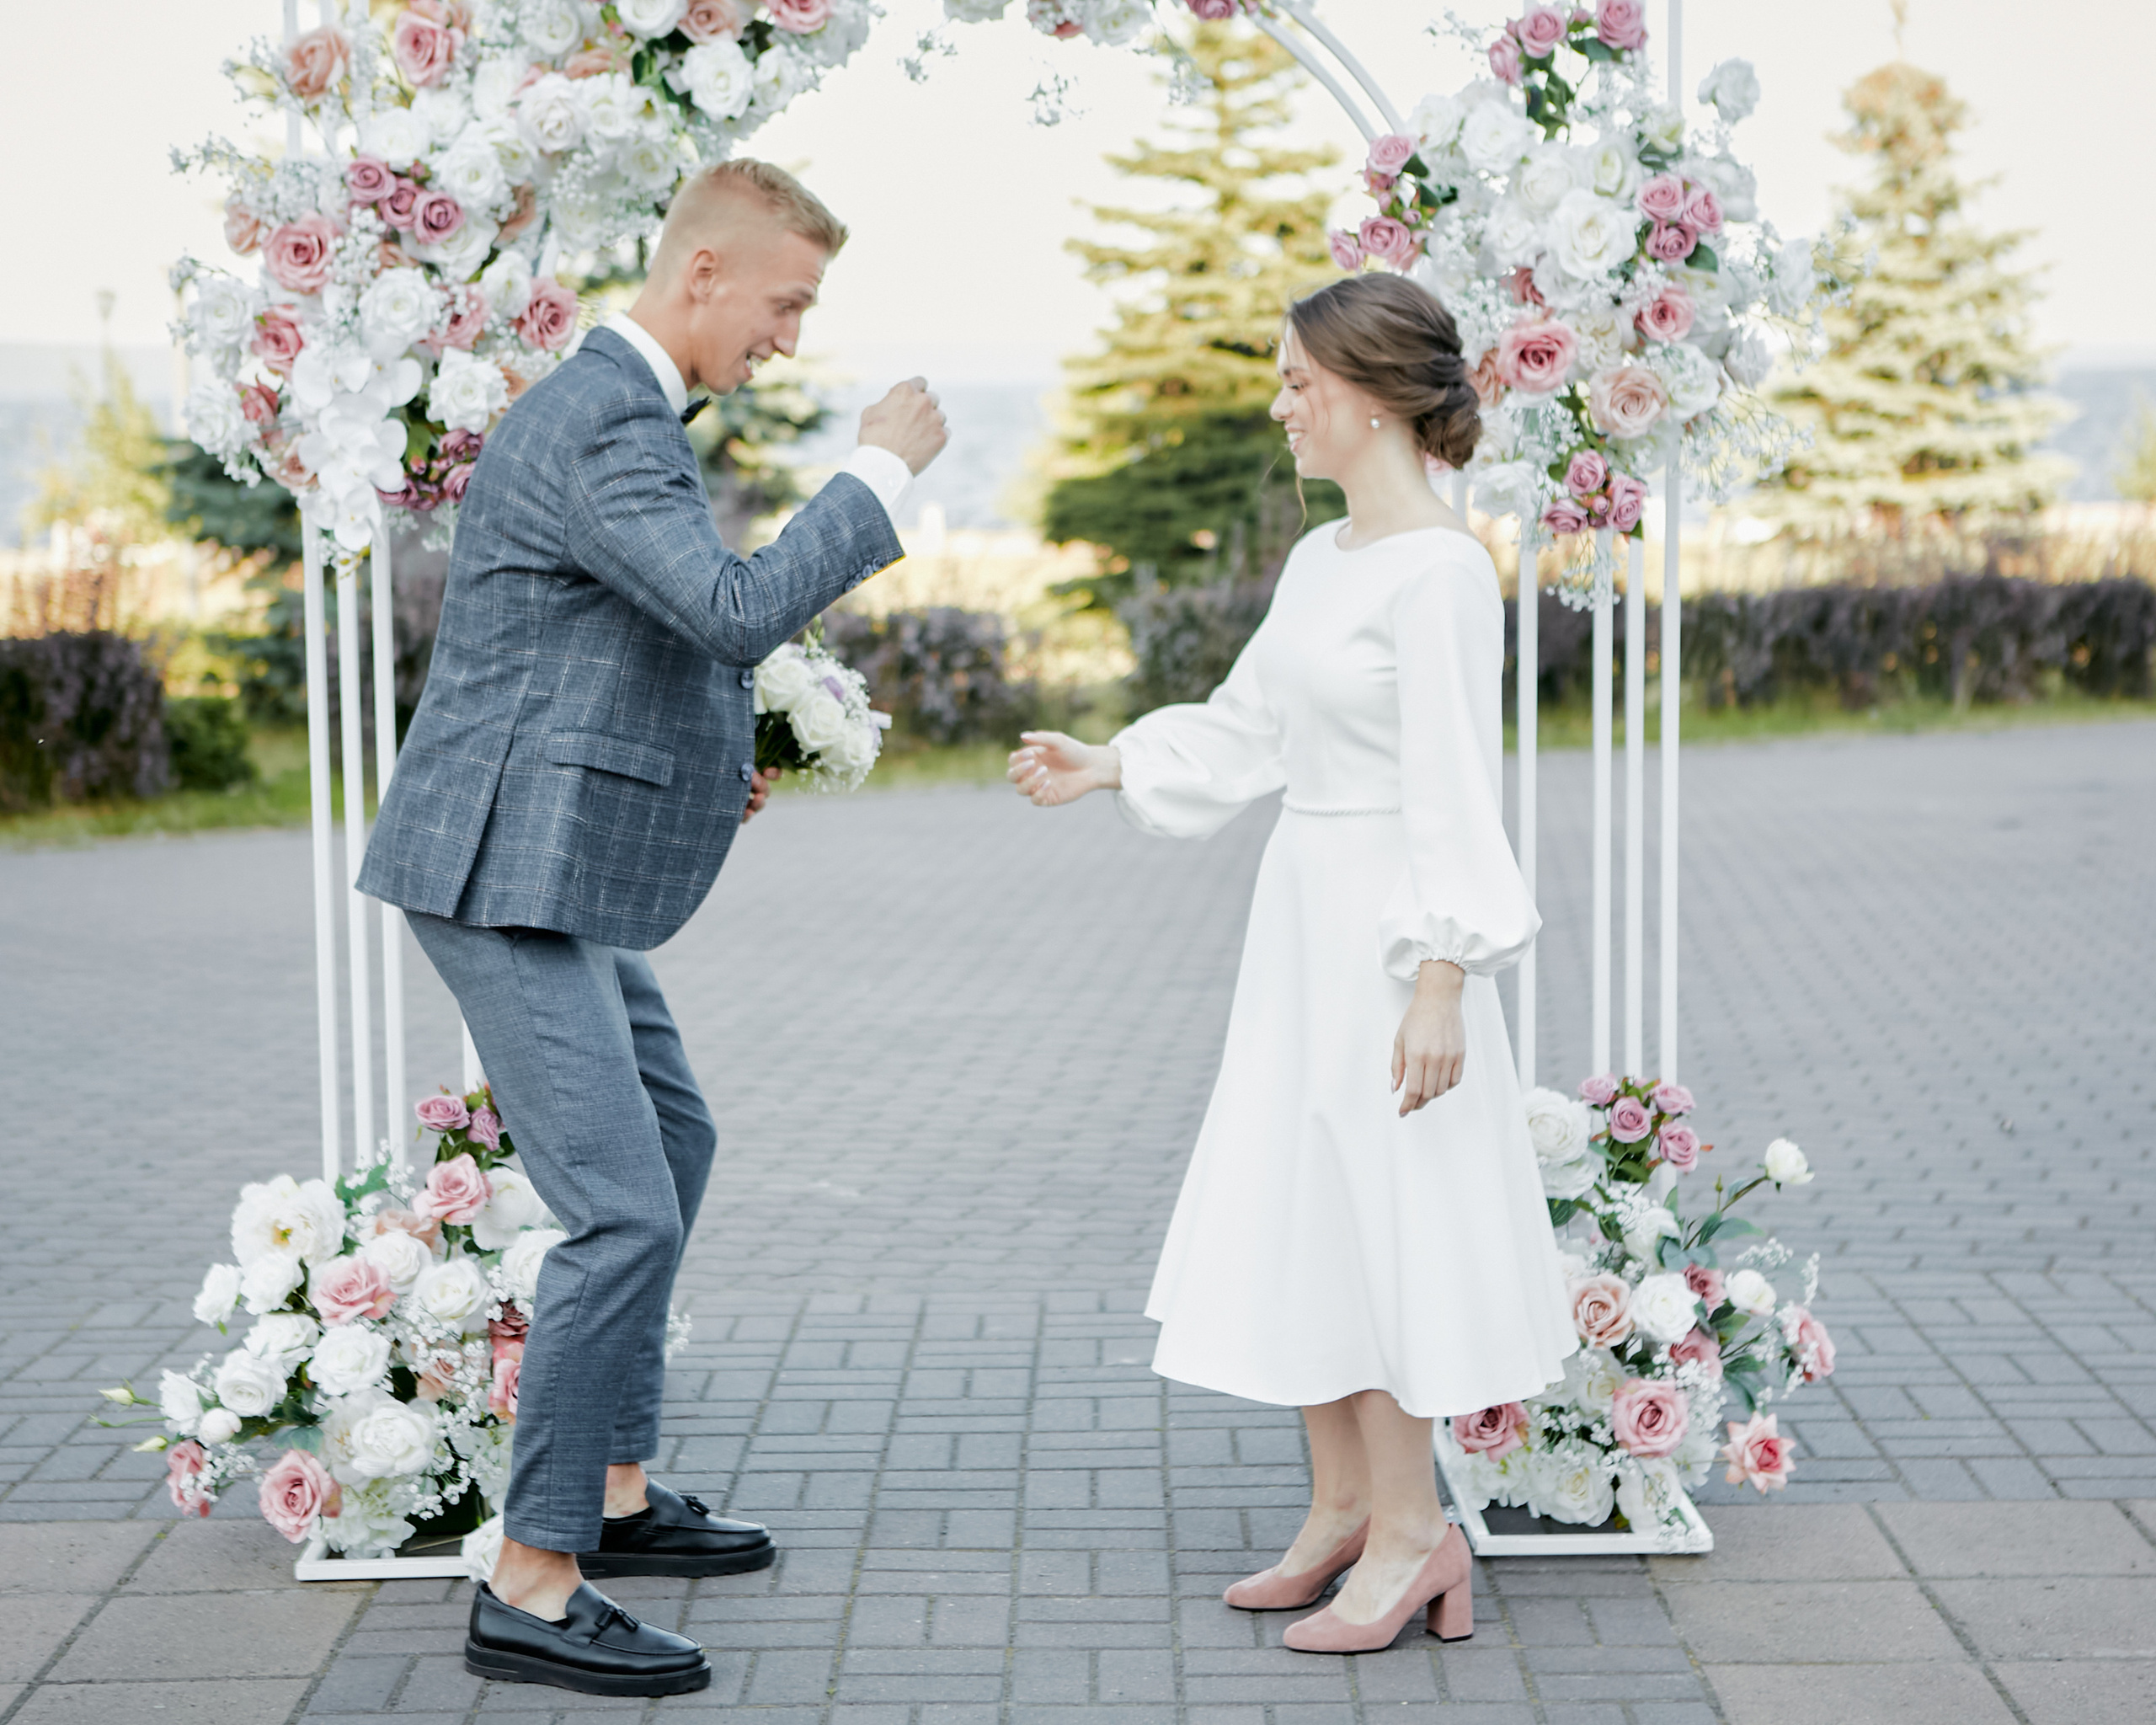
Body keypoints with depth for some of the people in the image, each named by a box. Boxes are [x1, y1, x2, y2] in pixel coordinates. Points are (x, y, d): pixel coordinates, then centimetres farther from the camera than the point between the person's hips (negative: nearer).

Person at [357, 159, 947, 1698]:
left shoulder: (621, 414, 16)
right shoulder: (598, 429, -19)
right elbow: (739, 612, -31)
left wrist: (697, 757, 14)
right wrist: (883, 470, -19)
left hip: (556, 875, 11)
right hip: (510, 879, -11)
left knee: (674, 1144, 22)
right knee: (624, 1213, -13)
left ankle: (616, 1491, 32)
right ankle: (533, 1591, -6)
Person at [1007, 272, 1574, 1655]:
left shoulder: (1442, 571, -16)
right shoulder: (1322, 558, 11)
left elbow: (1454, 792, -19)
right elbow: (1246, 730, 21)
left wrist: (1440, 983, -21)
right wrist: (1101, 768, 16)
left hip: (1389, 930, -9)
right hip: (1304, 915, 9)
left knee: (1382, 1214, -1)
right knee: (1294, 1217, 13)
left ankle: (1412, 1528, 13)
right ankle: (1343, 1510, 25)